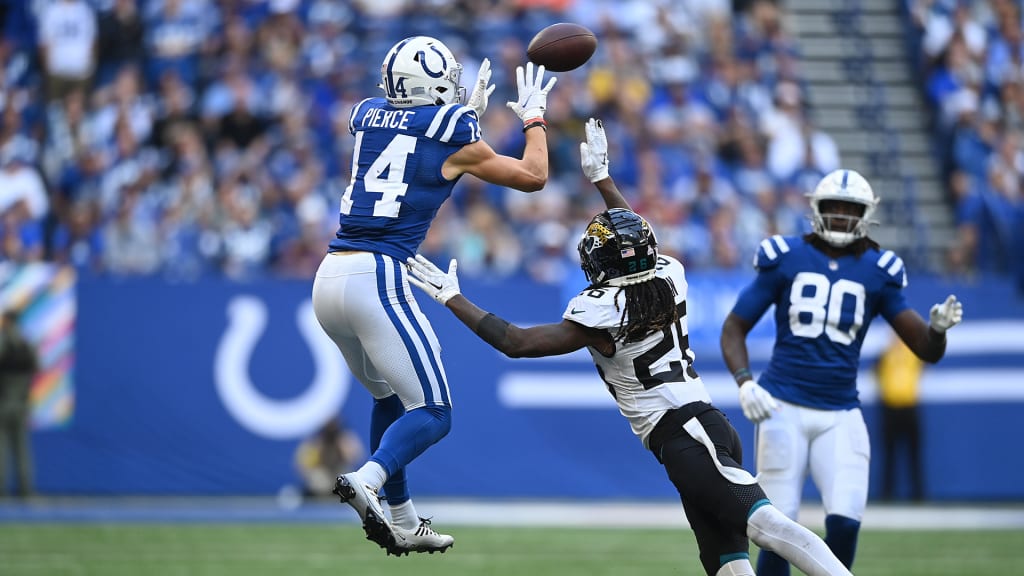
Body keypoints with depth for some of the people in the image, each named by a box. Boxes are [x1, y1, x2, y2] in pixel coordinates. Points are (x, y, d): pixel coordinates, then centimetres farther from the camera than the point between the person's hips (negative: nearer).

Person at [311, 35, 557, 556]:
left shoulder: (367, 117, 15)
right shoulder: (453, 134, 0)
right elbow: (533, 177, 14)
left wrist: (470, 113, 43)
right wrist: (533, 117, 29)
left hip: (329, 279, 7)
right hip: (376, 278, -7)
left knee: (390, 395, 24)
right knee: (432, 413, -3)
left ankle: (403, 525, 24)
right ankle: (367, 480, -30)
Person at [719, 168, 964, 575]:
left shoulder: (877, 272, 5)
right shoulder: (784, 259, 2)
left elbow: (927, 351, 5)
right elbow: (734, 328, 6)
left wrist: (938, 327, -18)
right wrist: (744, 382, -11)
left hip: (841, 415, 1)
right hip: (784, 407, -1)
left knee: (844, 524, -13)